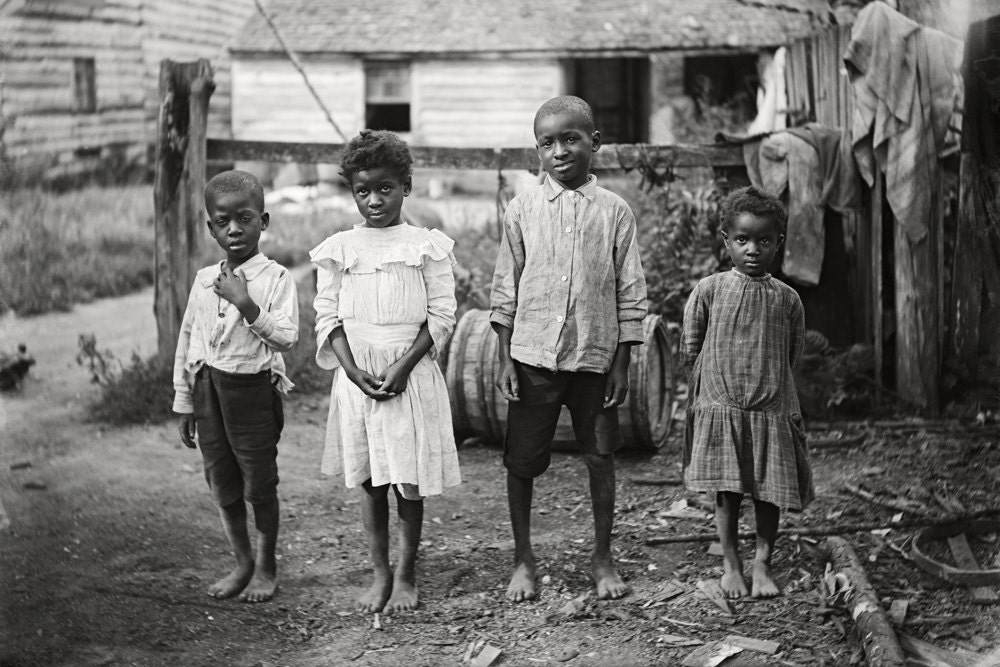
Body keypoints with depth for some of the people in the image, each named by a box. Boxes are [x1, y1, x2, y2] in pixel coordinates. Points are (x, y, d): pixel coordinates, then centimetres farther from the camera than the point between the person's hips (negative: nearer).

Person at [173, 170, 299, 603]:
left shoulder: (275, 278, -9)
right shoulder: (204, 280, 6)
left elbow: (286, 338, -18)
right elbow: (188, 339, 12)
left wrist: (246, 304, -27)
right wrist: (184, 403, 13)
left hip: (253, 388, -5)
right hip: (209, 388, 5)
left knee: (259, 484, 4)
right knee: (221, 484, 12)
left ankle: (266, 566, 22)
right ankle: (242, 562, 28)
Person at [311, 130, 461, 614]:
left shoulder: (427, 246, -1)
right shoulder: (339, 249, 5)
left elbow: (441, 315, -4)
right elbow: (328, 316, 3)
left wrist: (403, 366, -14)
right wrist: (353, 370, -11)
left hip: (411, 371, -2)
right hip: (356, 373, 2)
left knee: (409, 480, 1)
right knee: (368, 480, 7)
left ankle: (406, 575, 13)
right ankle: (380, 574, 17)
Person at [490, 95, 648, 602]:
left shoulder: (614, 211, 0)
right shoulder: (523, 209, 1)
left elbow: (630, 294, 2)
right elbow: (505, 289, 4)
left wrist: (621, 364, -1)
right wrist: (505, 360, 0)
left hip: (595, 356, 0)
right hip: (533, 355, 0)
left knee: (601, 457, 8)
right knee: (521, 460, 5)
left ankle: (602, 557, 22)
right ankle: (522, 558, 19)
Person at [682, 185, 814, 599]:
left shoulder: (787, 299, 3)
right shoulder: (708, 291, -1)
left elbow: (791, 356, 12)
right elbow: (691, 350, 5)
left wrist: (765, 380, 6)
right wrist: (720, 379, 2)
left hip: (773, 410, 1)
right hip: (720, 407, -1)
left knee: (769, 493, 4)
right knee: (727, 491, 2)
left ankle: (763, 565, 17)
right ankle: (730, 566, 15)